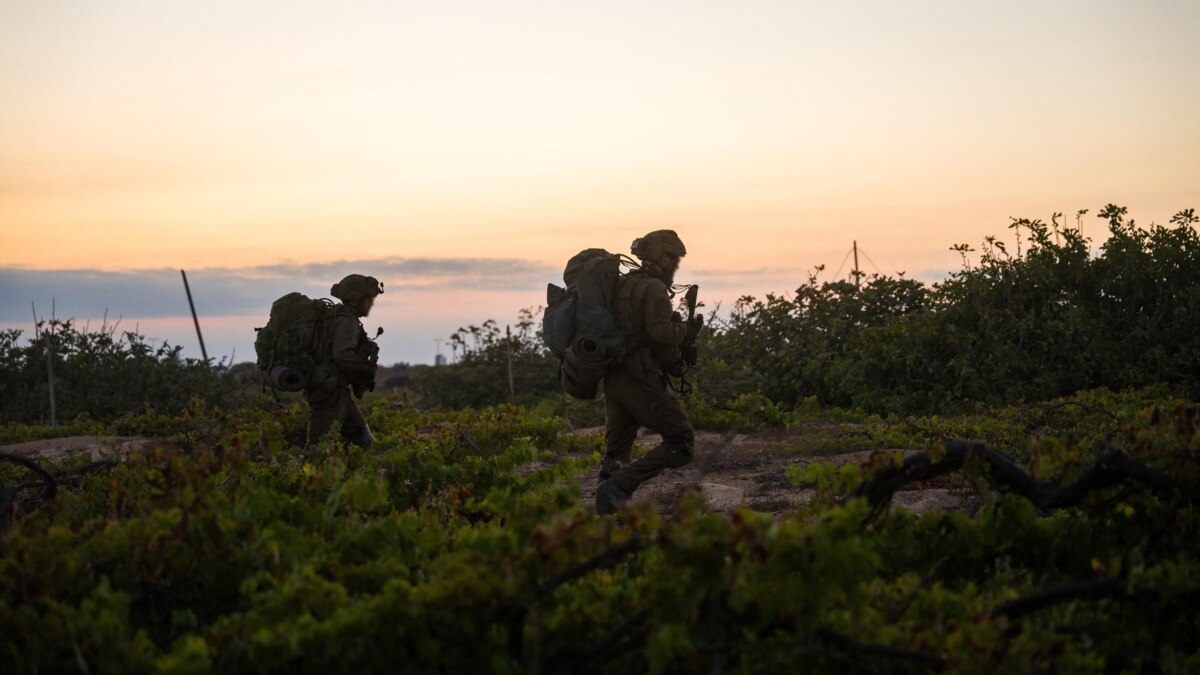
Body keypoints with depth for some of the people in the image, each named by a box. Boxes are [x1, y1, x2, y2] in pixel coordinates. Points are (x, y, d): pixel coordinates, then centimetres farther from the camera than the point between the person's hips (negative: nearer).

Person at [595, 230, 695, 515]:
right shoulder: (654, 288, -10)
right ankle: (619, 487, -10)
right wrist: (684, 328, -3)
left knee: (615, 454, 14)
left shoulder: (622, 284, 17)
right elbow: (661, 331, -25)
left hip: (612, 379, 9)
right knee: (682, 443, 0)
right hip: (641, 381, -9)